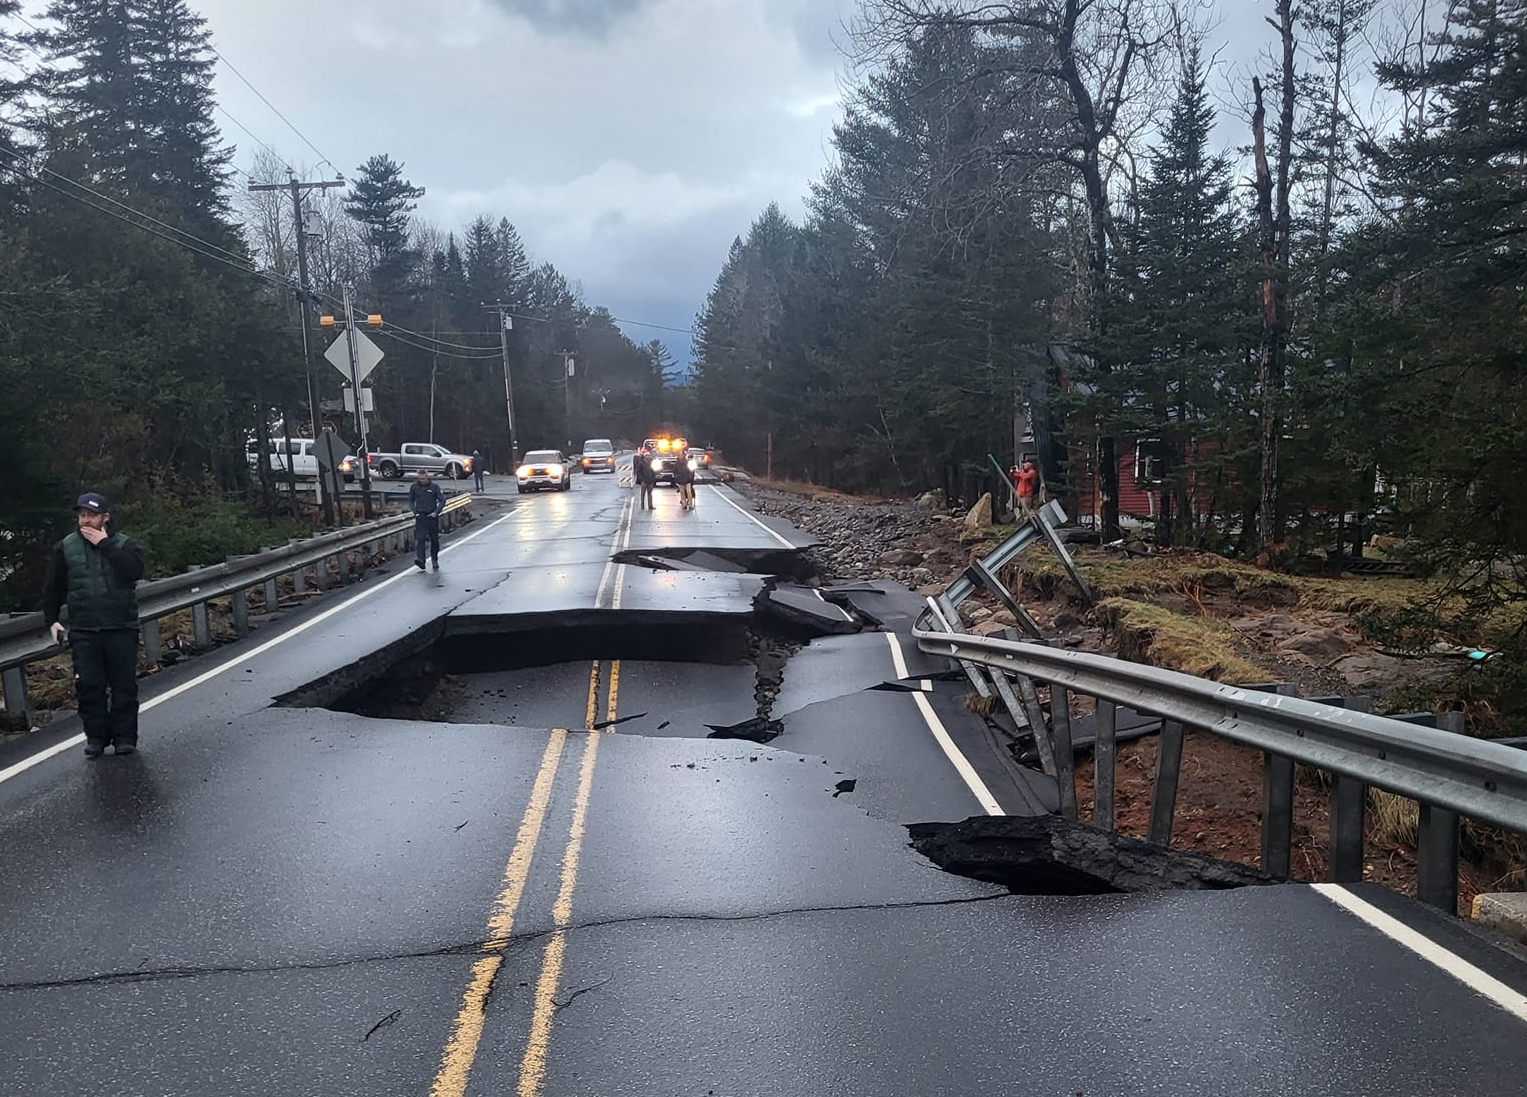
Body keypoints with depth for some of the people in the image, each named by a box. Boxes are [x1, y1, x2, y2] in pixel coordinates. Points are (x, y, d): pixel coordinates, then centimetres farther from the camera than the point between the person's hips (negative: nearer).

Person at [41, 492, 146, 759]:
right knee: (89, 686, 0)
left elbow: (135, 570, -20)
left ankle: (125, 736, 11)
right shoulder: (66, 547, 6)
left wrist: (105, 544, -18)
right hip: (83, 631, 2)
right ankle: (96, 737, 11)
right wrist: (52, 620, 3)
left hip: (121, 628, -2)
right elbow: (53, 587, 11)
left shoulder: (123, 544, 0)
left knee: (124, 684, 1)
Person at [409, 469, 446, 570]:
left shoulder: (434, 486, -4)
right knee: (420, 538, -14)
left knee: (434, 539, 8)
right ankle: (420, 561, -23)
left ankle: (434, 560, 25)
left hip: (432, 515, 0)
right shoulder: (414, 487, 1)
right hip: (420, 516, 0)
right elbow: (410, 501, 13)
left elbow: (442, 500, -1)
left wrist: (436, 512, -11)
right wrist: (414, 512, 0)